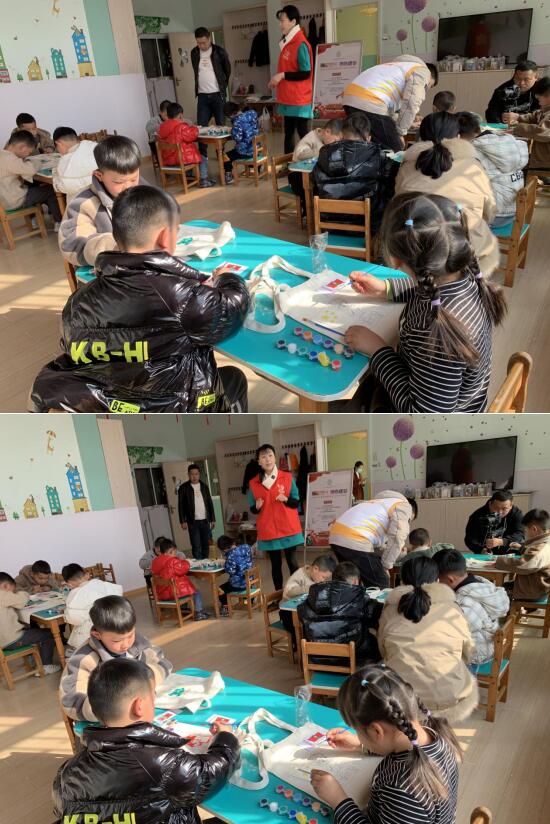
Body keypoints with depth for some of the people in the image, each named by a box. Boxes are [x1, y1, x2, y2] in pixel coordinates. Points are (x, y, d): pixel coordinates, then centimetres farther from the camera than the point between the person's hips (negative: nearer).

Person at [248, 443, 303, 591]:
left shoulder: (287, 477, 0)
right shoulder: (253, 483, 1)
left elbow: (296, 502, 1)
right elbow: (253, 509, 7)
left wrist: (286, 499, -19)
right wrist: (257, 507, -15)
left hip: (288, 529, -1)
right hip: (268, 531, 1)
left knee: (292, 562, -1)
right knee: (275, 564, 7)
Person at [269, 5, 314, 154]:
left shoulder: (301, 44, -14)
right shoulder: (287, 42, 13)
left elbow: (306, 73, -19)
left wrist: (282, 75, -19)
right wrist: (277, 80, 9)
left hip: (299, 99, -9)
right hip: (288, 98, 9)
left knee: (303, 133, -6)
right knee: (288, 133, 14)